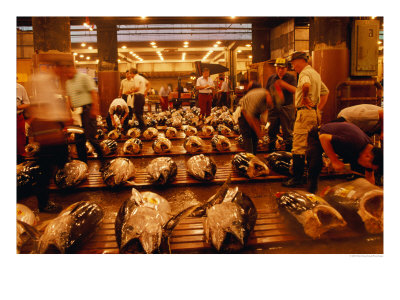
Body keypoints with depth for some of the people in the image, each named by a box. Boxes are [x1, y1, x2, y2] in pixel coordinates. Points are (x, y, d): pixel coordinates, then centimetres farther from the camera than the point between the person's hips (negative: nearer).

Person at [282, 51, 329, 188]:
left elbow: (306, 85, -34)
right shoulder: (315, 73, 22)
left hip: (305, 112, -10)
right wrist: (319, 108, 18)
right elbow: (325, 91, 27)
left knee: (298, 147, -9)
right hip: (315, 112, 10)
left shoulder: (305, 72, -9)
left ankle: (297, 179, -7)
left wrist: (304, 97, -17)